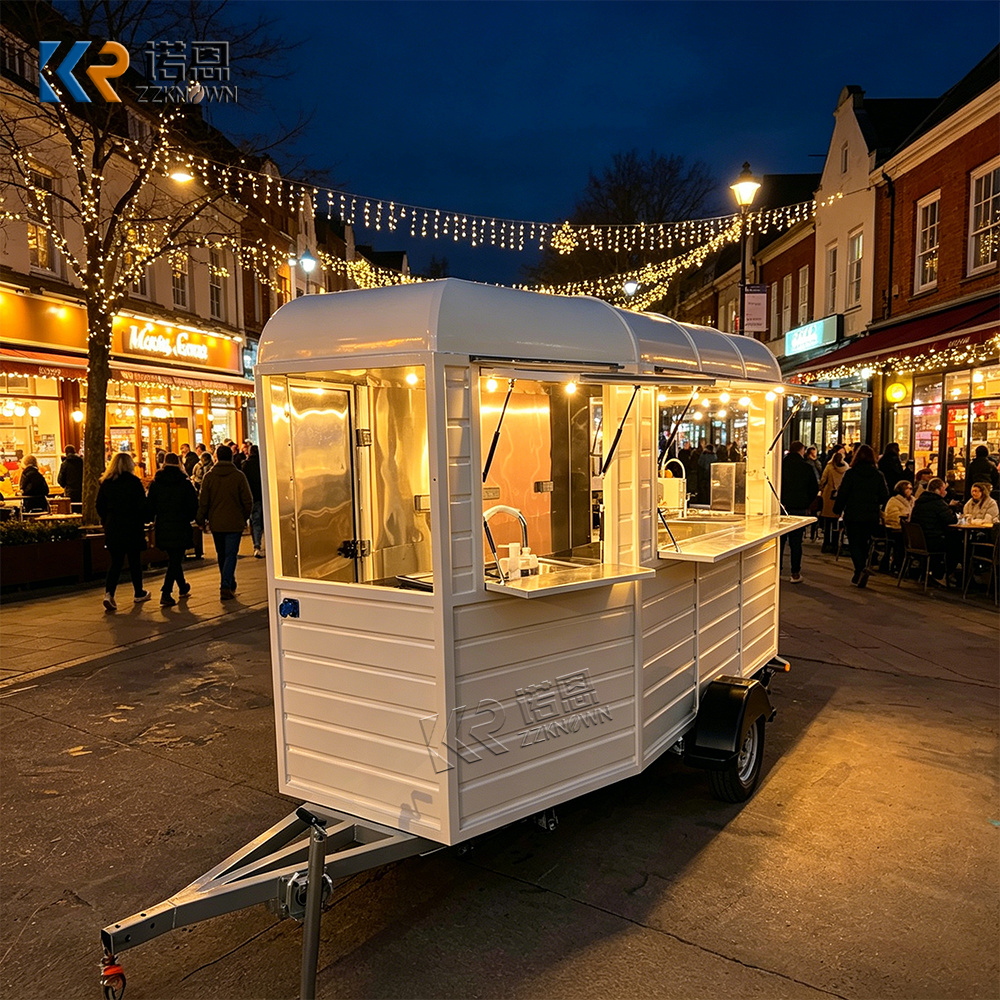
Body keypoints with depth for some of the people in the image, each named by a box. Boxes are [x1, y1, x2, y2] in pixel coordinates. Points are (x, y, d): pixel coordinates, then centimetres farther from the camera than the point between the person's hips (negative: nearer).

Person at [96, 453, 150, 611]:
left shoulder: (105, 483, 3)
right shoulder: (133, 482, -9)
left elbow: (100, 507, 6)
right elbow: (142, 506, -10)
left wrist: (107, 523, 18)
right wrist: (141, 524, 1)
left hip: (112, 528, 3)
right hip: (132, 527, -3)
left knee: (116, 562, 7)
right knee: (134, 561, 10)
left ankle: (109, 593, -11)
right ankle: (139, 593, 21)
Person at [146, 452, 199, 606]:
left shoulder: (155, 483, 0)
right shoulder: (185, 483, -6)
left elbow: (149, 506, 0)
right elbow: (193, 506, -6)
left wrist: (153, 519, 16)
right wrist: (188, 518, 11)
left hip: (162, 528, 3)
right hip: (180, 528, -3)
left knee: (173, 559, 20)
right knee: (175, 560, 0)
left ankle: (183, 587, 36)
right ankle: (166, 593, -10)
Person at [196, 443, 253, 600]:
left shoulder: (209, 476, -3)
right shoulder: (238, 476, -7)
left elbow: (203, 502, -1)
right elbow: (248, 500, -5)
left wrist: (201, 520, 10)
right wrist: (245, 517, 10)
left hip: (216, 523, 2)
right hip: (234, 523, -2)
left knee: (222, 555, 16)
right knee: (231, 555, 0)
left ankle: (229, 584, 27)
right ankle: (226, 586, -12)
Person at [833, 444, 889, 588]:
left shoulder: (850, 473, -9)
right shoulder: (879, 475, 0)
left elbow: (842, 494, -9)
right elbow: (885, 497, 3)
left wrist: (837, 510, 3)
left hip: (853, 515, -3)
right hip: (871, 517, 3)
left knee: (854, 544, 2)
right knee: (864, 544, 15)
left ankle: (861, 569, -20)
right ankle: (859, 575, 21)